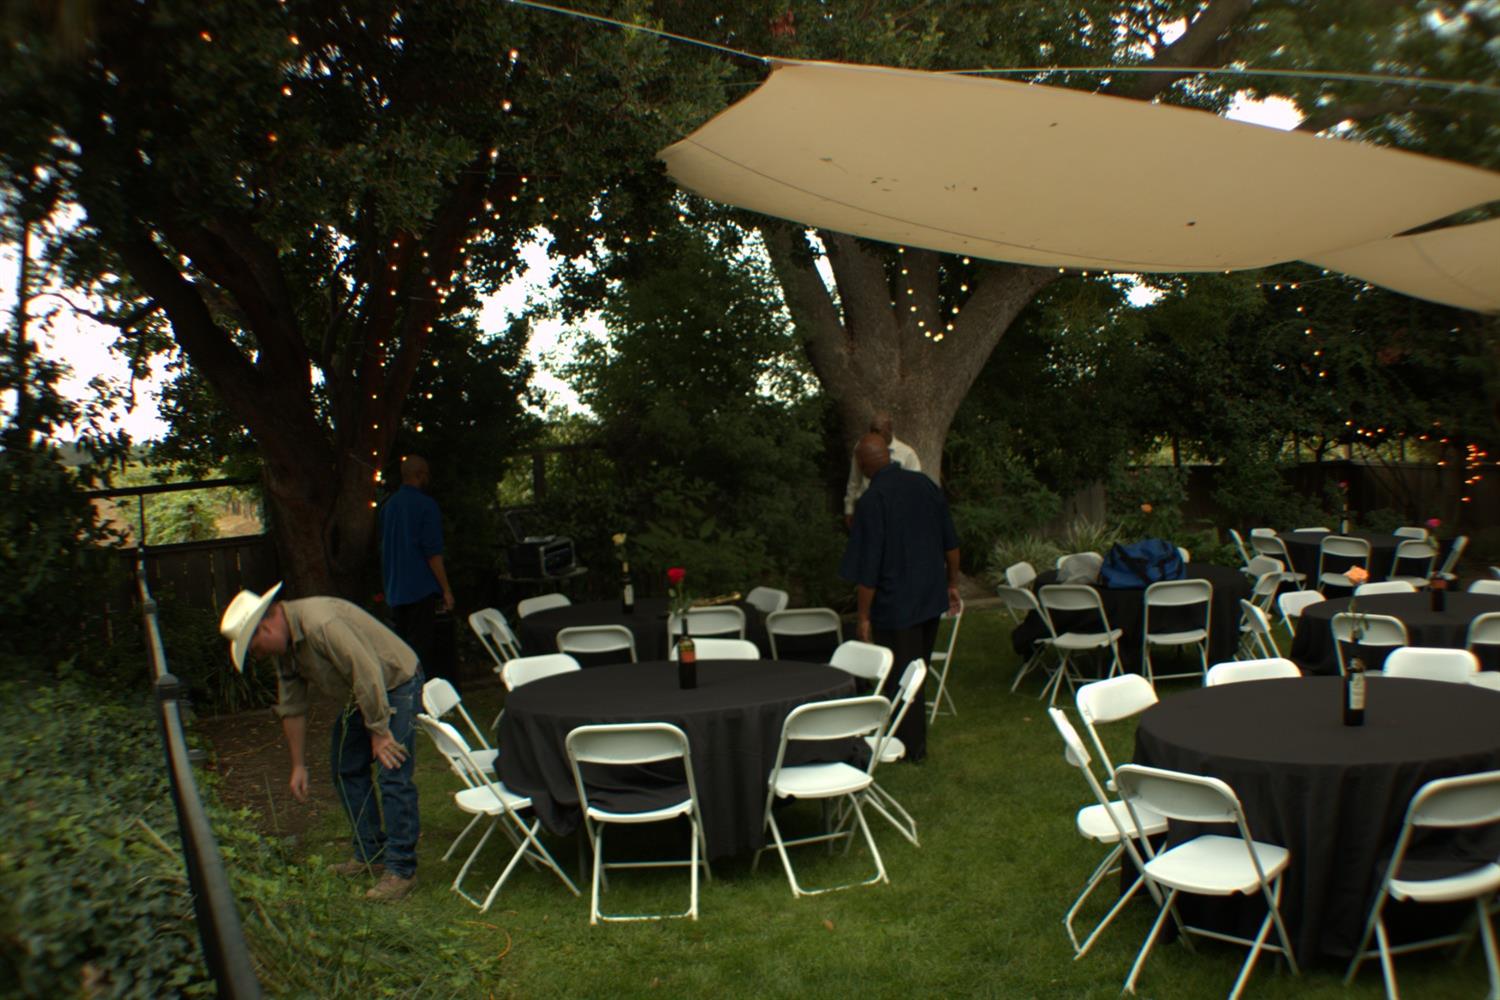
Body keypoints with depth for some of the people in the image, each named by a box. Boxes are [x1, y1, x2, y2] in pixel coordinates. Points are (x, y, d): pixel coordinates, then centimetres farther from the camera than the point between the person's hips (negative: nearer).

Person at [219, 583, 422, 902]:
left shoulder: (321, 624, -32)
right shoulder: (285, 645, 1)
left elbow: (368, 676, -32)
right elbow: (291, 708, 10)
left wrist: (379, 732, -23)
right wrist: (298, 765, 14)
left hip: (397, 682, -10)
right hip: (361, 694, 10)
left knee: (394, 777, -14)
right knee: (347, 769, 14)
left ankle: (401, 869, -5)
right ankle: (370, 855, 25)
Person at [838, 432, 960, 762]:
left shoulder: (871, 501, -18)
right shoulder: (925, 484, 0)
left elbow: (867, 569, -17)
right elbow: (951, 543, 7)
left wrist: (864, 616, -10)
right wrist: (952, 583, 18)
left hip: (895, 604, -7)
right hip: (932, 598, 7)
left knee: (898, 676, 7)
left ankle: (912, 747, 17)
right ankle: (912, 737, 33)